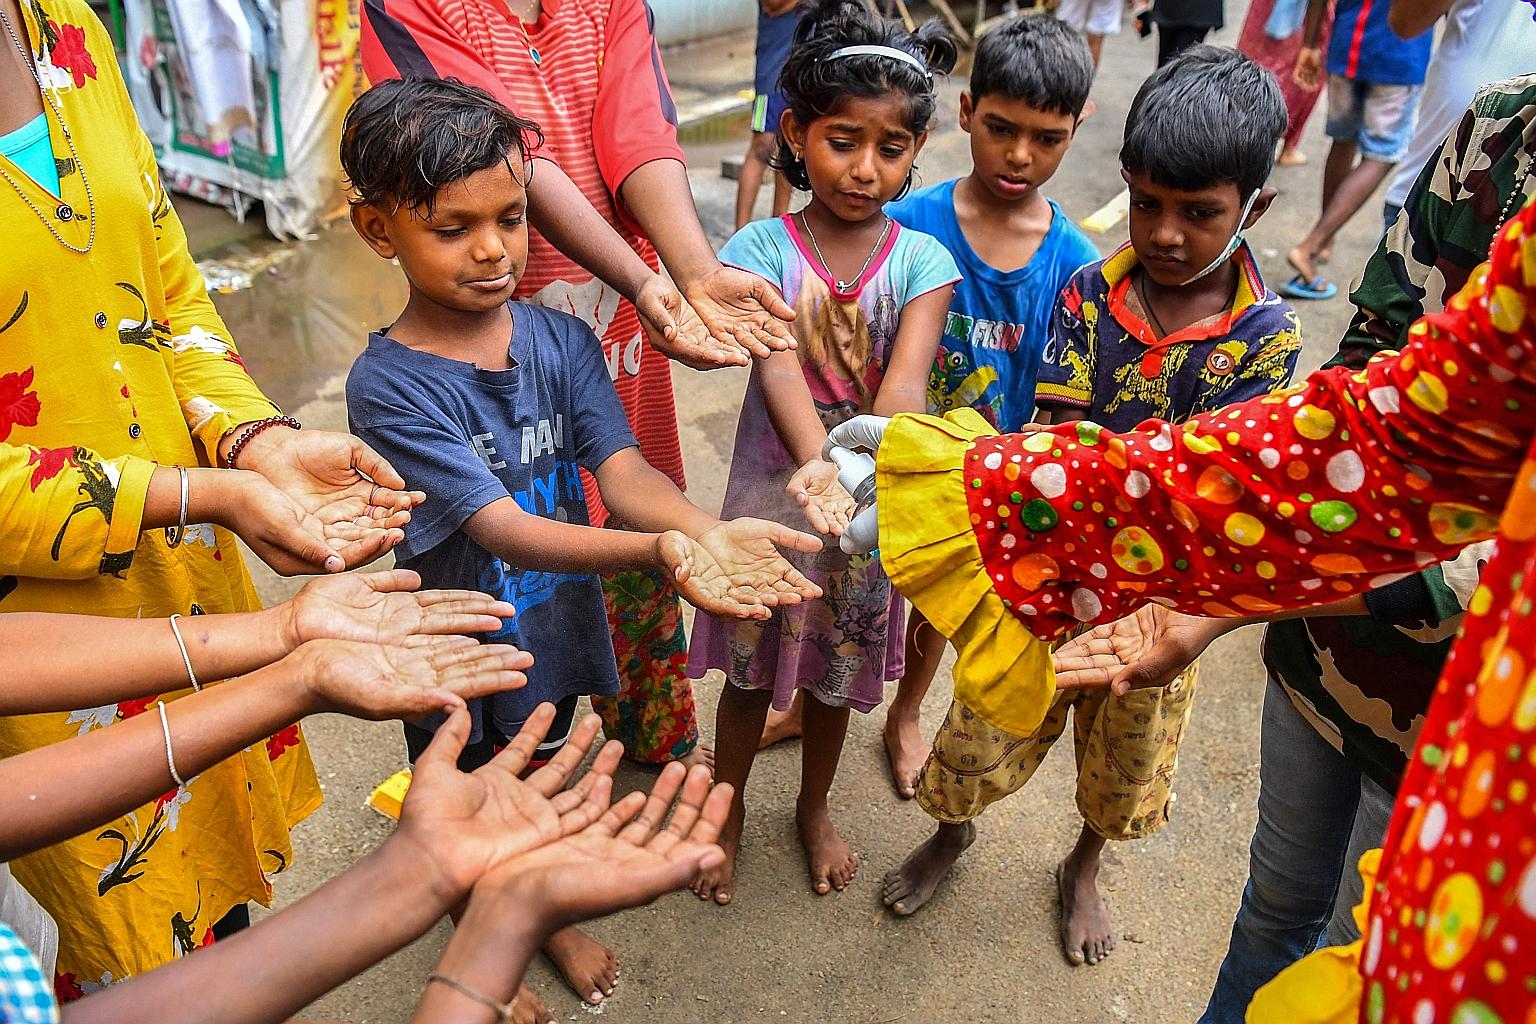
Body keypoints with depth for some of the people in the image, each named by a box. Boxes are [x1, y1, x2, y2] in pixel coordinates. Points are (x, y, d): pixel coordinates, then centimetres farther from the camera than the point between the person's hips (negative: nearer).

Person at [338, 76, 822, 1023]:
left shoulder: (562, 341, -10)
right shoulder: (390, 385, -25)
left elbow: (622, 467, -20)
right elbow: (501, 526, -35)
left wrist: (703, 529, -43)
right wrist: (658, 553, -51)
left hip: (556, 628, 4)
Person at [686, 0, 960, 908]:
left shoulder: (922, 261, -8)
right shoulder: (762, 249, -11)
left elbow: (904, 380, -24)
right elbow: (777, 365, -27)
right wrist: (817, 464, -46)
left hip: (872, 502, 1)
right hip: (773, 496, -1)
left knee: (837, 675, 20)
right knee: (751, 672, 16)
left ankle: (815, 807, 48)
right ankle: (728, 809, 43)